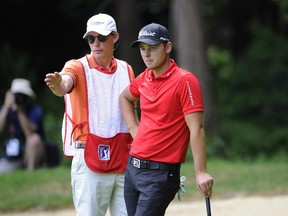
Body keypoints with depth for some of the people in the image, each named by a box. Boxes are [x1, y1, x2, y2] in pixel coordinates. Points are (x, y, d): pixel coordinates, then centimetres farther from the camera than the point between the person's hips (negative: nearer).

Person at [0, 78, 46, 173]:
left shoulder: (36, 111, -11)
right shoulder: (8, 110, 0)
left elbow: (30, 133, -28)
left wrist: (20, 111, -31)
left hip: (31, 155, -2)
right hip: (10, 160, 2)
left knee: (34, 139, -36)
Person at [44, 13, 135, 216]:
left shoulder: (126, 70, 11)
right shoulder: (78, 67, -3)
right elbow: (66, 83, -27)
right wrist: (58, 85, -51)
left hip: (124, 161, 4)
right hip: (89, 159, -4)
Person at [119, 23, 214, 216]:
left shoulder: (185, 81, -12)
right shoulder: (144, 79, 10)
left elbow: (196, 129, -18)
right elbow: (125, 98, 33)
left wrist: (201, 172, -24)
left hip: (161, 173, -8)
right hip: (133, 168, 8)